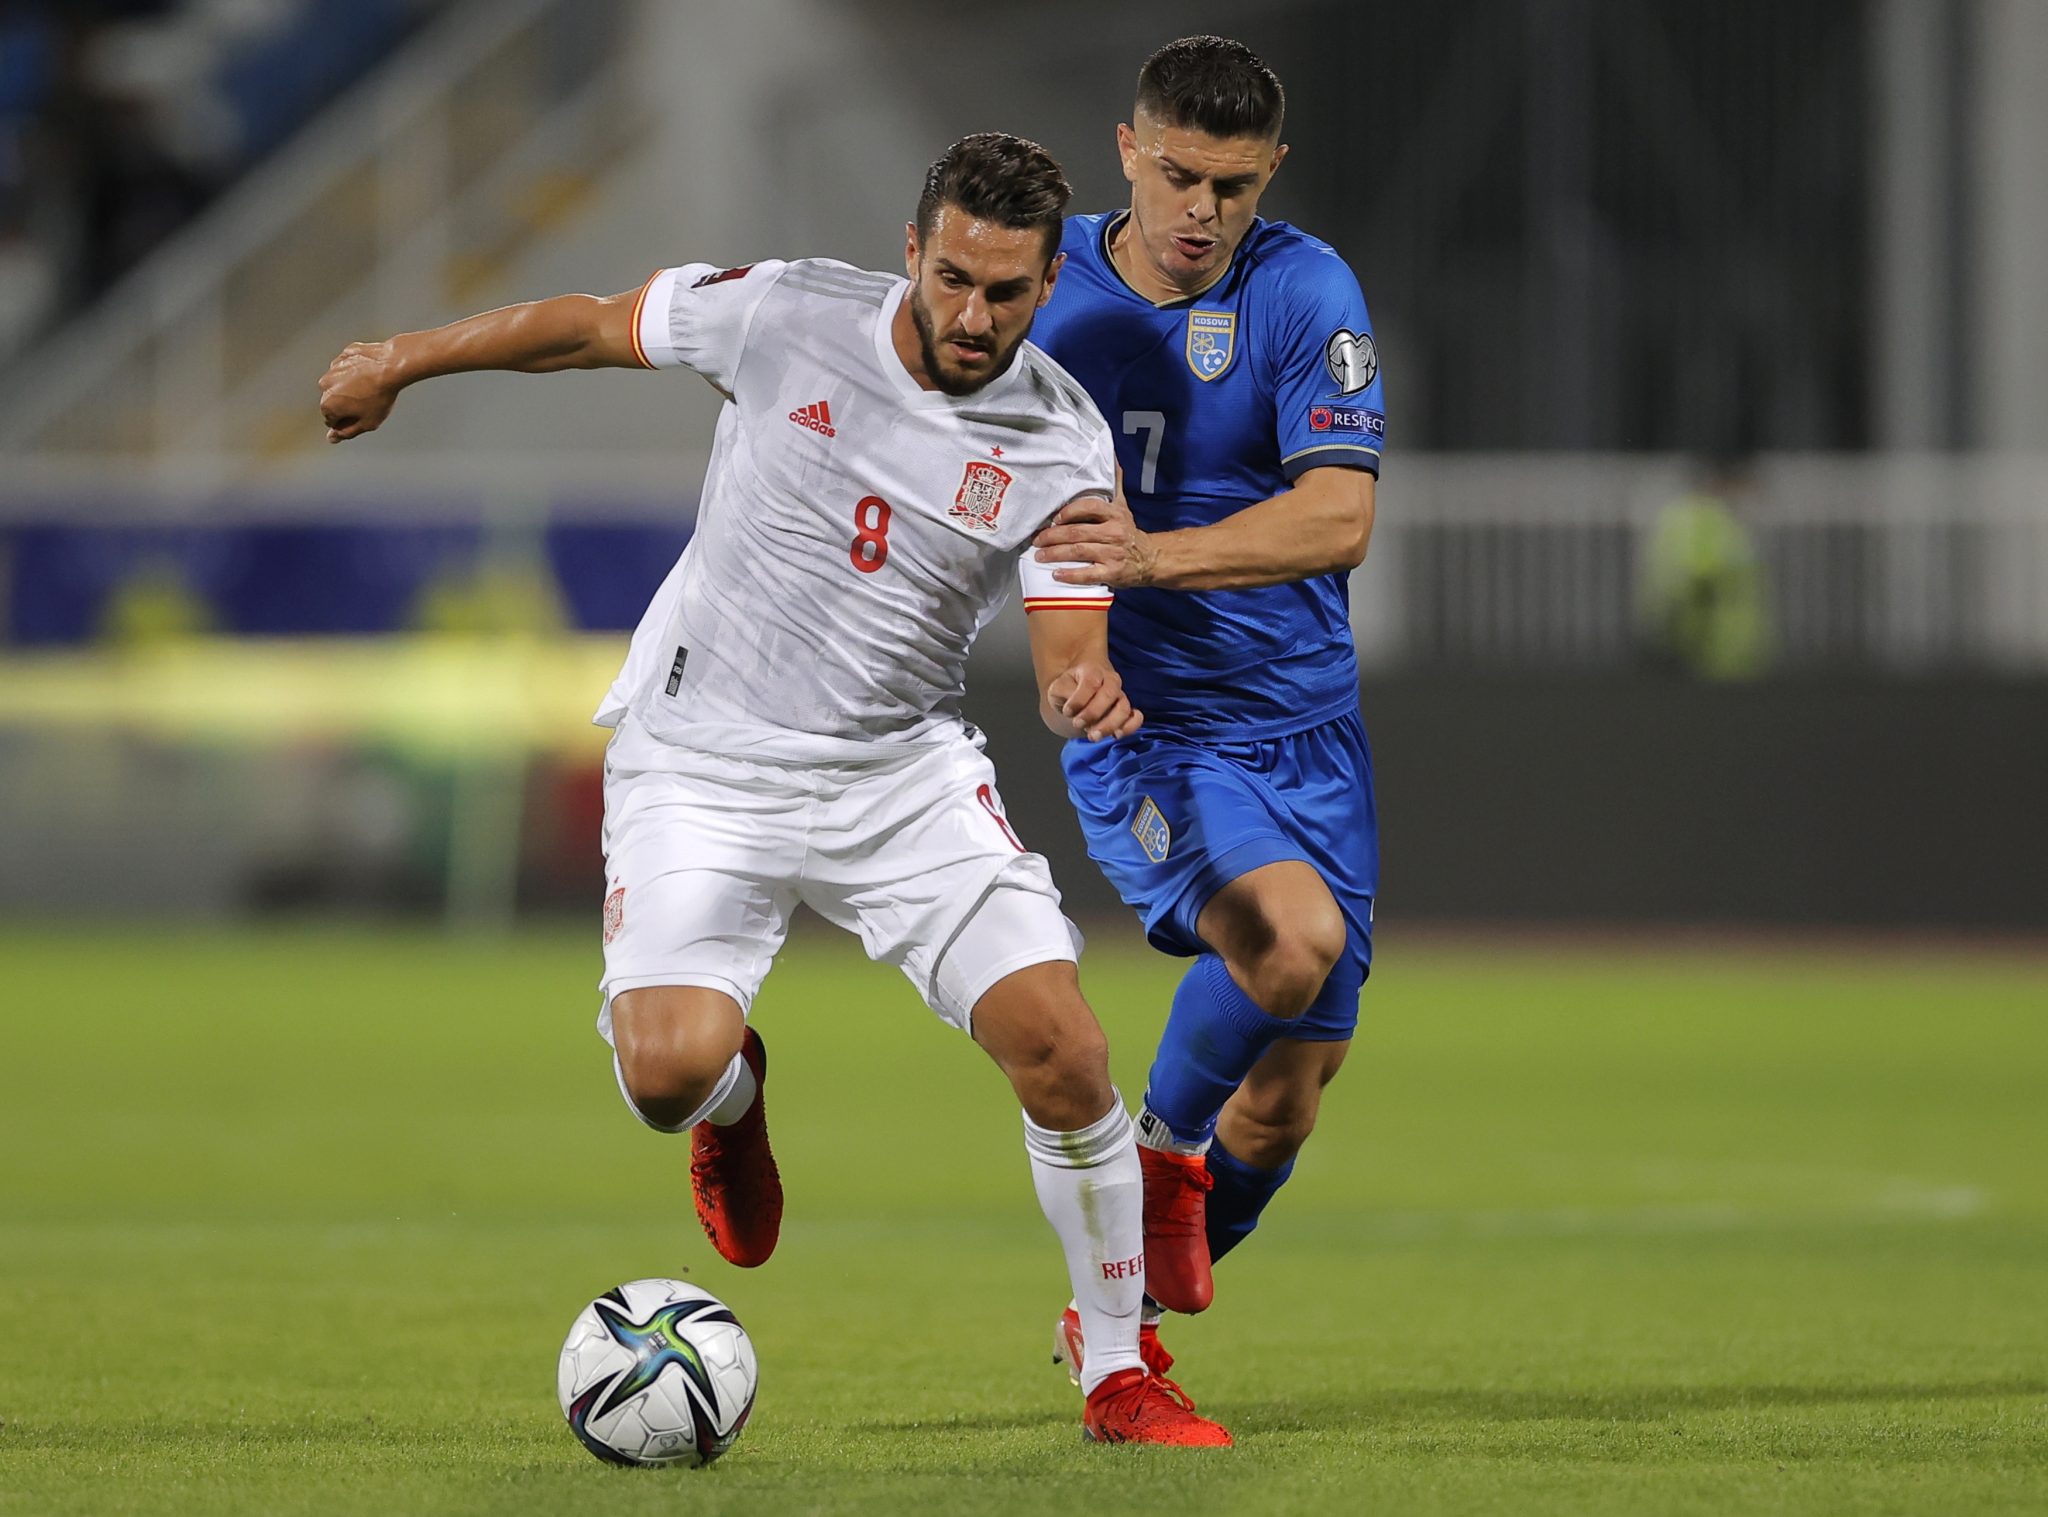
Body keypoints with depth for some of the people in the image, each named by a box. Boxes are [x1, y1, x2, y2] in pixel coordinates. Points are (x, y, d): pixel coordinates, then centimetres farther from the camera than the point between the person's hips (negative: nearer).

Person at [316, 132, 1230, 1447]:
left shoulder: (1064, 444, -8)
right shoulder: (789, 316, -11)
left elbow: (1070, 654, -9)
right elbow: (592, 325, 5)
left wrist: (1091, 696, -34)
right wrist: (395, 365, 15)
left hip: (904, 770, 1)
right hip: (702, 762, -1)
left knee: (1063, 1051, -14)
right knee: (669, 1072, -21)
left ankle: (1121, 1376, 5)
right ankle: (735, 1096, 20)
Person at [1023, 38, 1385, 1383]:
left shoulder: (1305, 290, -7)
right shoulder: (1047, 285, -2)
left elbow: (1338, 519, -18)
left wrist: (1154, 554, -30)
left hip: (1304, 727, 2)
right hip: (1138, 723, -2)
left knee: (1286, 1102, 5)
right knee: (1293, 931, -31)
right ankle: (1161, 1150, -3)